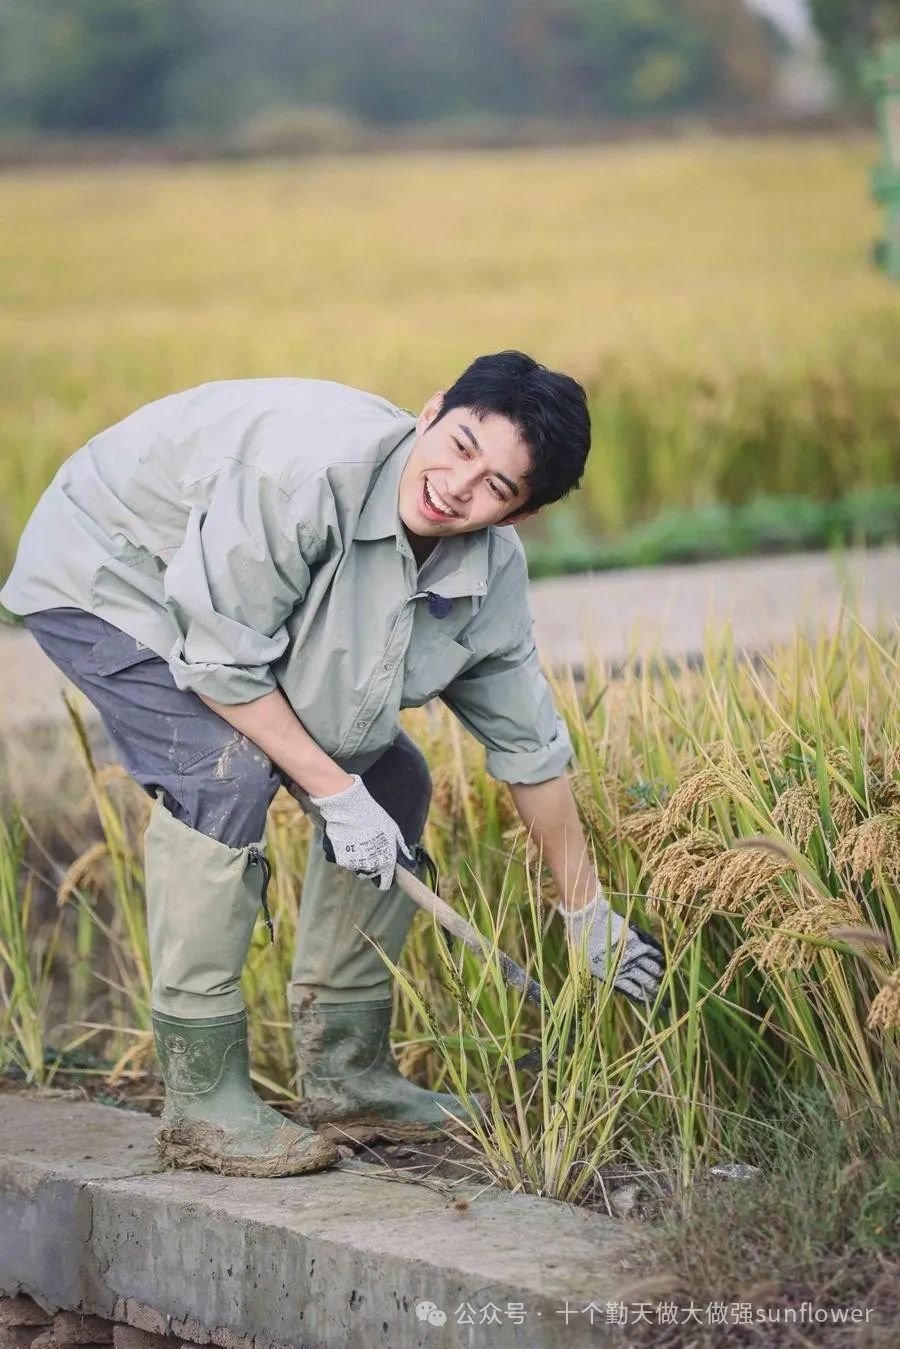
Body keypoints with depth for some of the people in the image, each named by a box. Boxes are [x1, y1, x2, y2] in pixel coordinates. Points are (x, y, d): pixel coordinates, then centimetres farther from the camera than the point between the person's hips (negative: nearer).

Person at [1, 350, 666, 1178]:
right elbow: (220, 657, -32)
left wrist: (589, 913, 3)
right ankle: (202, 1104, -22)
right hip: (107, 581, -8)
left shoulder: (491, 573, -15)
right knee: (228, 775, -28)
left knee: (390, 781, 1)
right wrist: (333, 793, -28)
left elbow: (526, 742, -1)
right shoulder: (312, 467, -39)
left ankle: (345, 1077, 11)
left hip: (239, 605, 8)